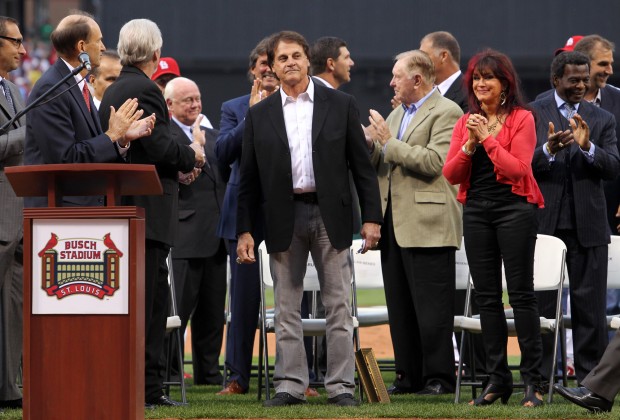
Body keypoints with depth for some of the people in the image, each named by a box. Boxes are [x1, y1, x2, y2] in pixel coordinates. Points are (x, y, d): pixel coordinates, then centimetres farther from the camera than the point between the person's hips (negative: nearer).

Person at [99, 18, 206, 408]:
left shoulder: (113, 91, 16)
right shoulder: (144, 90, -14)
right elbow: (161, 148, -21)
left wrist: (178, 165, 17)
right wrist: (192, 155, -2)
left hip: (123, 207, 10)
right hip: (147, 211, -10)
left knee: (156, 296, 15)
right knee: (141, 300, -7)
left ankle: (150, 386, 19)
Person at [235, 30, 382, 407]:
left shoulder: (341, 105, 4)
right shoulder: (259, 115, 7)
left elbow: (362, 165, 3)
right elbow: (249, 178, 8)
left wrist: (371, 217, -4)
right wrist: (244, 230, 1)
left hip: (330, 213, -1)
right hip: (284, 217, 1)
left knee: (339, 306, 0)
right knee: (286, 308, 4)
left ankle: (341, 386, 3)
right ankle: (290, 385, 8)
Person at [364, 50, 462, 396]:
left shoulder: (446, 113, -7)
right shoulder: (397, 114, 20)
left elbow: (433, 162, -18)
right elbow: (380, 163, 21)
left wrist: (389, 142, -14)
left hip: (427, 224, -9)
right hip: (394, 223, 9)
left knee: (432, 308, -5)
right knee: (400, 308, 9)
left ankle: (439, 378, -1)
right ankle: (409, 377, 15)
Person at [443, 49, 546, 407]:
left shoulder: (522, 119, -3)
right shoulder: (466, 123, 12)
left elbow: (518, 169, -14)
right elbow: (451, 174, 6)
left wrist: (488, 139, -15)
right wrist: (469, 146, -10)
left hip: (513, 208, -5)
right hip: (476, 211, 5)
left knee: (521, 294, -5)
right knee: (487, 297, 7)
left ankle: (533, 380, -3)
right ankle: (498, 379, 12)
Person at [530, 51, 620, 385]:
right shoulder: (532, 114, 2)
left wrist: (588, 147, -20)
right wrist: (548, 150, -25)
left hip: (587, 225, 1)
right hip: (542, 223, -1)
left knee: (589, 305, 2)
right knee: (540, 304, 4)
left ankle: (590, 377, 6)